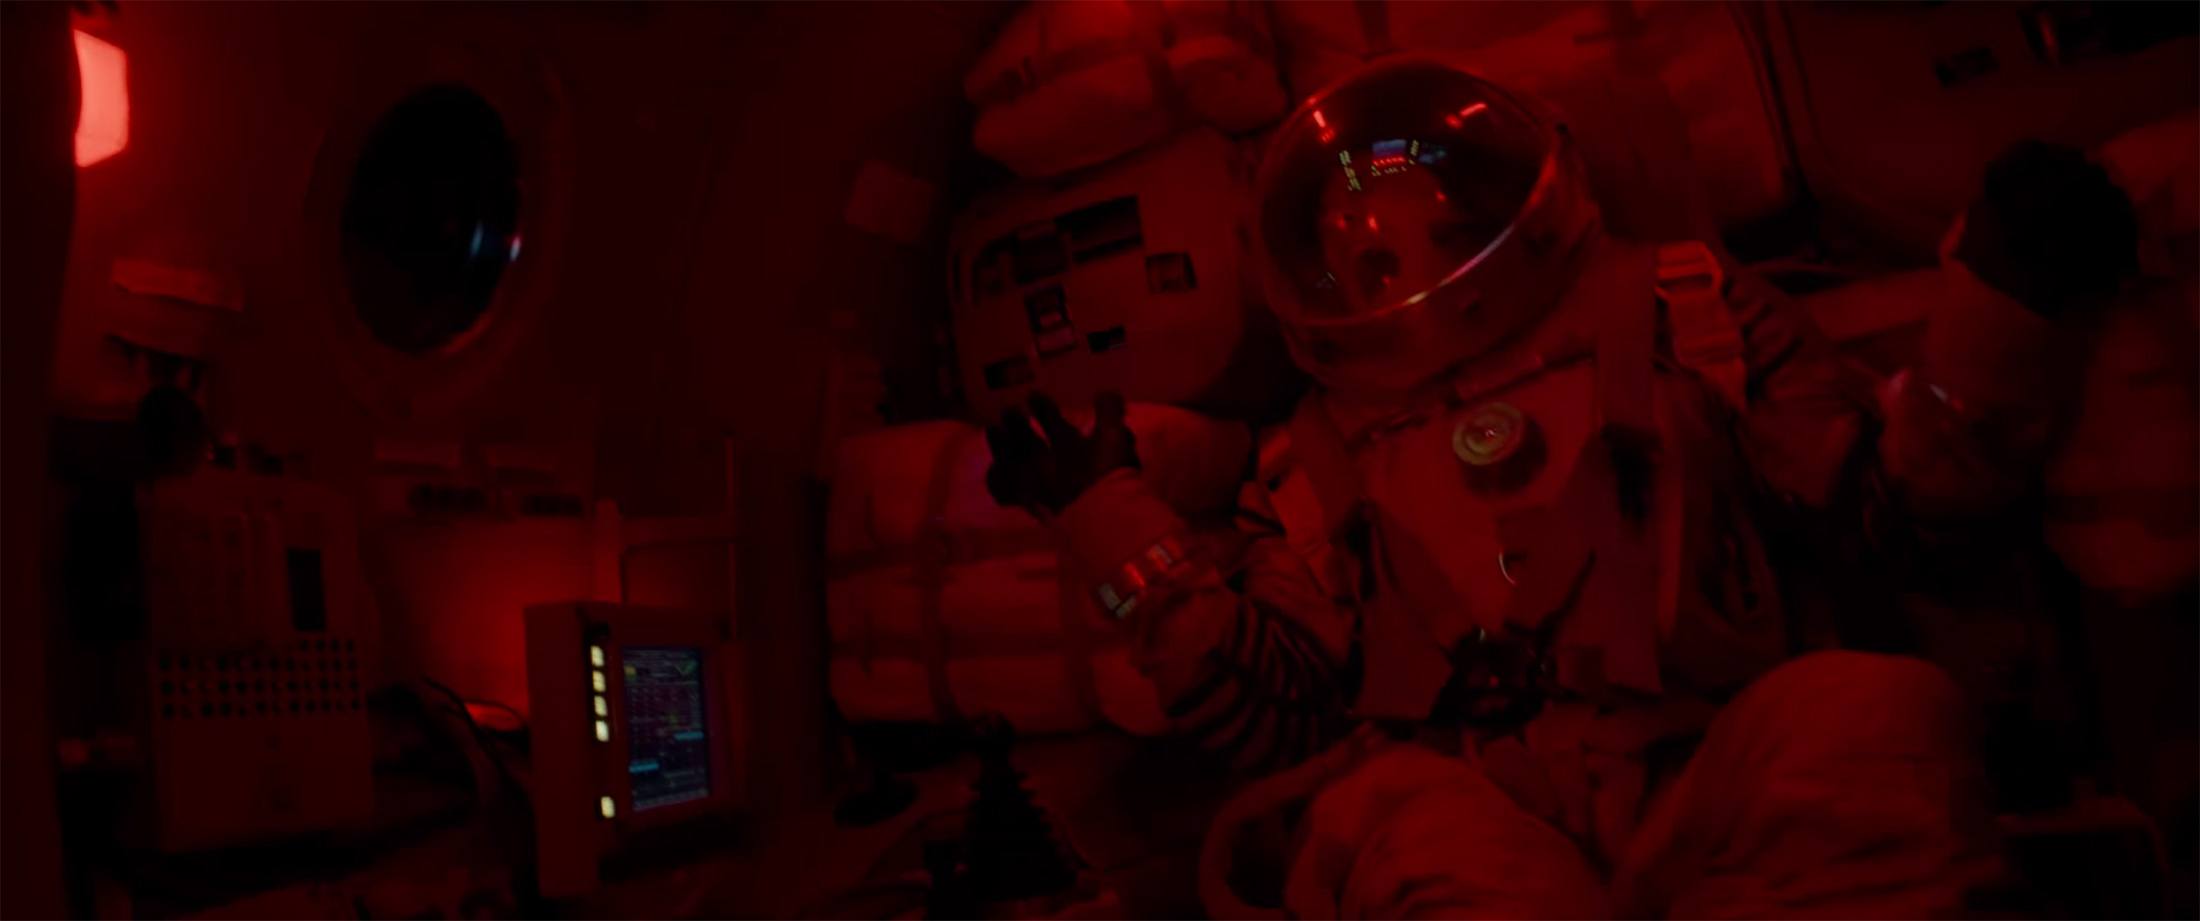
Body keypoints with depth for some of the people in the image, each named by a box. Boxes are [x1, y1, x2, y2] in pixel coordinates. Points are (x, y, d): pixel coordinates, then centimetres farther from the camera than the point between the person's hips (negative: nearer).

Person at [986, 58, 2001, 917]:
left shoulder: (1668, 317, 18)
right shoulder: (1329, 458, 19)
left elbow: (1869, 493, 19)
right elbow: (1272, 712, 14)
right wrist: (1113, 523, 11)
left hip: (1699, 786, 1)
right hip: (1470, 821, 0)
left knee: (1875, 710, -30)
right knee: (1382, 812, -34)